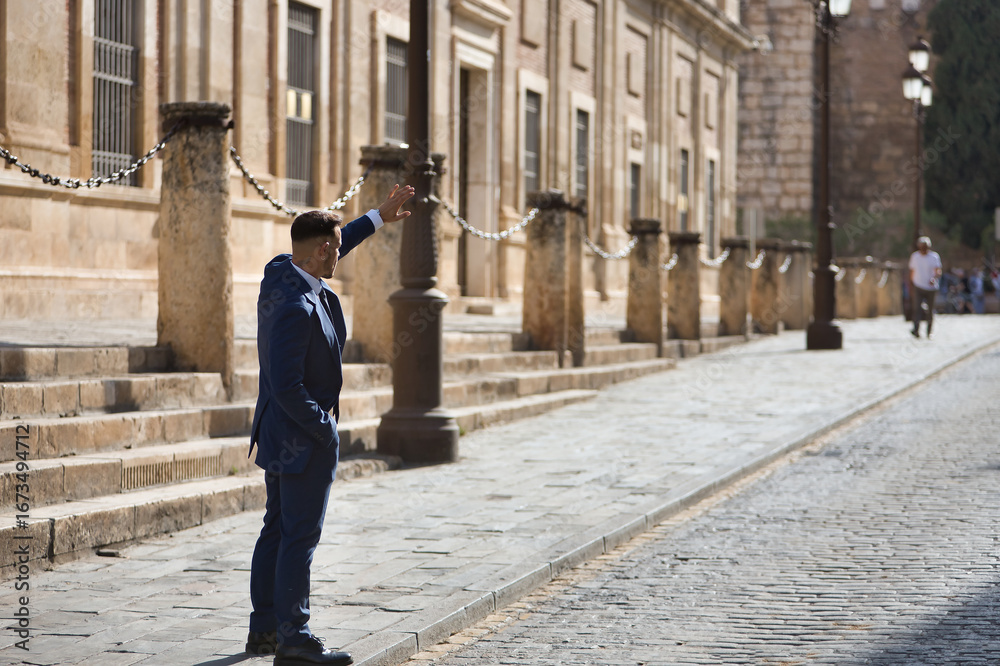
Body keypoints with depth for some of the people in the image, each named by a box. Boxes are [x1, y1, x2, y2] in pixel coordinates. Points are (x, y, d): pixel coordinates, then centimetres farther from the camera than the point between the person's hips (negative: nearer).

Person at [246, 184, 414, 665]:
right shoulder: (298, 308, -27)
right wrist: (324, 428, -17)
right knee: (300, 536, -5)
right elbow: (287, 387, -29)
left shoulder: (279, 272, 2)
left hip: (276, 435, 10)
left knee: (277, 530, 15)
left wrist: (377, 218, 30)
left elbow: (329, 250, 23)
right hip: (303, 440, -10)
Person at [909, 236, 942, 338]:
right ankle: (916, 330, -28)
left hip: (931, 288, 0)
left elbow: (938, 271, -11)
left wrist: (934, 278, -32)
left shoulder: (935, 256, -1)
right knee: (916, 308, -18)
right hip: (918, 287, 0)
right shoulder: (914, 256, 7)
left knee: (930, 311, 6)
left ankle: (929, 332, 19)